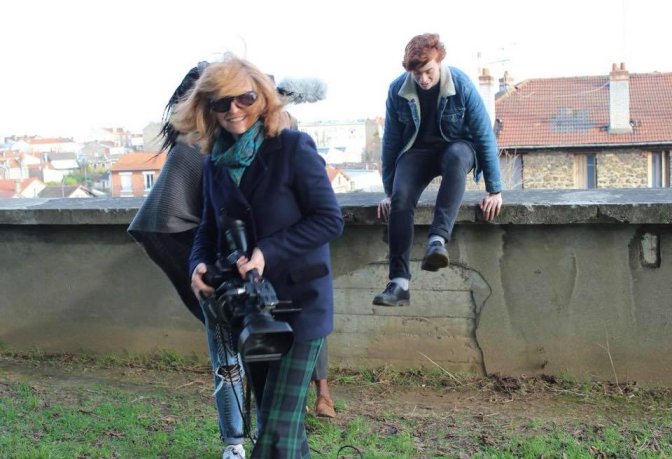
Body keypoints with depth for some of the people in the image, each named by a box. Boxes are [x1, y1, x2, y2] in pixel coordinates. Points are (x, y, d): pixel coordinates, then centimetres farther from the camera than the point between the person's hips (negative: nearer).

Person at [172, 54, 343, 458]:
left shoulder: (293, 147, -12)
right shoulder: (215, 163, 6)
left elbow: (329, 219, -14)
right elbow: (210, 228, 13)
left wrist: (268, 252, -24)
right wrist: (199, 264, -9)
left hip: (300, 303, -6)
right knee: (271, 416, 17)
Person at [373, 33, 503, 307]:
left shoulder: (461, 84, -17)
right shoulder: (398, 90, -11)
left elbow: (485, 136, -13)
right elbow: (391, 141, -1)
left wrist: (494, 191, -14)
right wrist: (388, 191, 0)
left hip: (456, 147, -2)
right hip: (418, 150, 2)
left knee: (457, 156, -40)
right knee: (400, 198, -28)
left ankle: (438, 239, -47)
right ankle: (399, 282, -30)